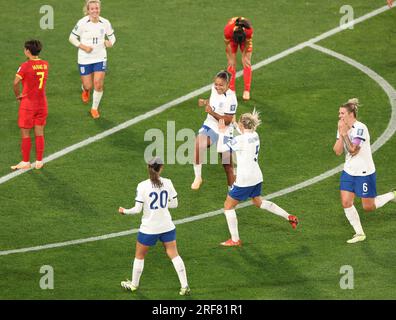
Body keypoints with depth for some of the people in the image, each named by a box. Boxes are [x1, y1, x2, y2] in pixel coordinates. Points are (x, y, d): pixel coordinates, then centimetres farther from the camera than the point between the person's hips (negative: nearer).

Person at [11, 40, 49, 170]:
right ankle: (39, 161, 16)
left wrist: (18, 95, -9)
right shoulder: (45, 64, 1)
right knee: (39, 133, 11)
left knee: (25, 134, 6)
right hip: (42, 103, 5)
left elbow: (16, 82, -23)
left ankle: (25, 162, 12)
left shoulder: (26, 66, -17)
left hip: (28, 103, -5)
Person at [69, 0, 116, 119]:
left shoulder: (105, 23, -8)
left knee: (98, 85, -8)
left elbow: (112, 37, 7)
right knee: (88, 86, 6)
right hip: (85, 59, -1)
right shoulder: (82, 23, -15)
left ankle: (95, 108, 15)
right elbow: (72, 38, -5)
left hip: (100, 59, 1)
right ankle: (85, 91, 47)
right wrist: (83, 47, -18)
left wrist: (110, 43, -16)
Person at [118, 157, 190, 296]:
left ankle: (134, 284, 31)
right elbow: (174, 204, 0)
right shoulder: (167, 183, -7)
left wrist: (125, 211, 4)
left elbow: (137, 209, -15)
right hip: (167, 226, 2)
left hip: (149, 228, -2)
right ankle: (184, 286, 6)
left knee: (139, 255, 18)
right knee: (174, 254, 9)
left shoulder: (143, 186, -16)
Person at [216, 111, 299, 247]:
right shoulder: (255, 136, 2)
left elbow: (220, 148, -20)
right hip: (257, 177, 8)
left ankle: (235, 240, 10)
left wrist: (221, 132, -8)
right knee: (258, 202, 31)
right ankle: (289, 217, 28)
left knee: (228, 206, 8)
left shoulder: (240, 140, -22)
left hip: (244, 180, -8)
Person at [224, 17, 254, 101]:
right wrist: (230, 59, -12)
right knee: (231, 64, -7)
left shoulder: (249, 30, -41)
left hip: (245, 37, 0)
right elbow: (228, 45, -22)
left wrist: (245, 57, -9)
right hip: (232, 37, 0)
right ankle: (231, 90, 0)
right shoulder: (227, 30, -41)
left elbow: (247, 44, -20)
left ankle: (247, 91, -4)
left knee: (247, 63, -8)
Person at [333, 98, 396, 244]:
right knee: (346, 202, -4)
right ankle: (359, 233, 9)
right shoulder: (343, 128, 3)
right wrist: (340, 134, -15)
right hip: (349, 171, 7)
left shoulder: (360, 128, -20)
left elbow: (353, 150, -26)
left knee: (368, 207, 2)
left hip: (365, 172, -7)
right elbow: (338, 151, -4)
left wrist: (344, 133, -25)